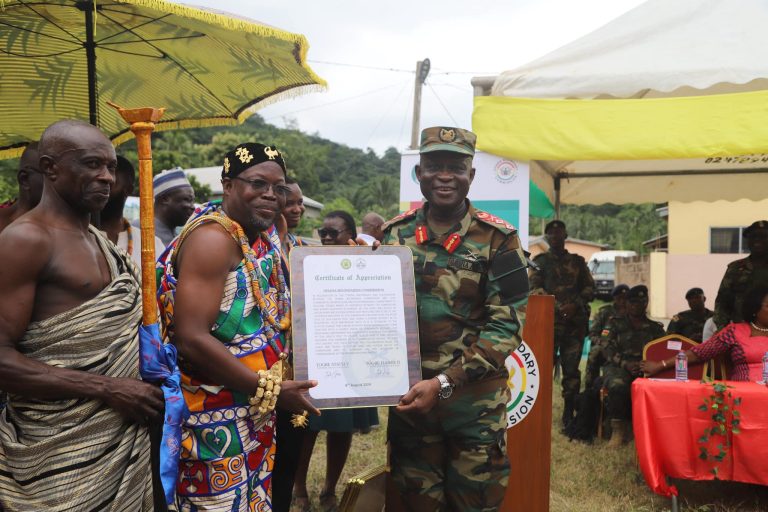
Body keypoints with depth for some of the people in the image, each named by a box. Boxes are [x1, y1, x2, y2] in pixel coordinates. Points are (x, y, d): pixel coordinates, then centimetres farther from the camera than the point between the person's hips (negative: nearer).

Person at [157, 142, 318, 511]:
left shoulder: (261, 238, 8)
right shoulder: (214, 238, -18)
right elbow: (191, 339, -26)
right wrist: (272, 389, -20)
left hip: (255, 414, 8)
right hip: (217, 420, -8)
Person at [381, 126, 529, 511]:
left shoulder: (497, 239, -8)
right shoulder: (395, 233, 2)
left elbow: (505, 326, -12)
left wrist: (443, 382, -20)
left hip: (475, 402, -2)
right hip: (409, 398, 3)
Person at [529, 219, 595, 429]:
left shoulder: (578, 261, 18)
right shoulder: (540, 261, 10)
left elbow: (590, 288, 12)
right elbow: (534, 289, -2)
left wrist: (575, 305, -7)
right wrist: (557, 306, -17)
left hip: (575, 322, 2)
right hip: (548, 320, -2)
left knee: (571, 368, 3)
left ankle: (569, 416, 11)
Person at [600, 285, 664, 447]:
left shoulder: (656, 328, 19)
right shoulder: (615, 324, 16)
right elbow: (607, 349, 4)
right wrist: (626, 364, -12)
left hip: (646, 369, 1)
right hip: (618, 366, -1)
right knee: (617, 385, -36)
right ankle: (619, 429, -20)